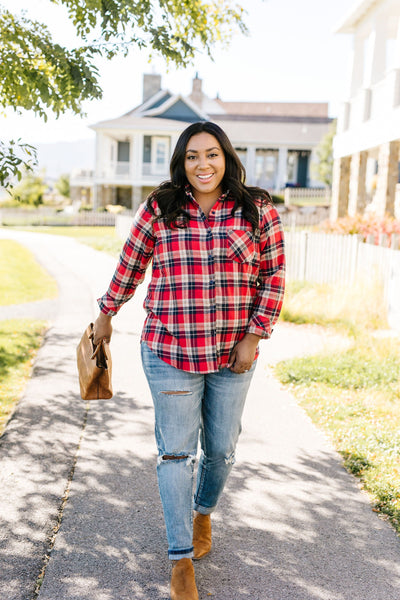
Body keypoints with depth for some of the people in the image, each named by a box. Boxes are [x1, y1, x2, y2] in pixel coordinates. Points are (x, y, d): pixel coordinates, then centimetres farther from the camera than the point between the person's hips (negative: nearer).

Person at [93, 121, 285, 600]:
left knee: (221, 449, 14)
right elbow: (130, 264, 10)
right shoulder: (158, 210, -3)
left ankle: (203, 512, 46)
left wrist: (253, 336, -4)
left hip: (232, 356, 2)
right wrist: (106, 314, 18)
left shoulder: (257, 211, -2)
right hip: (171, 353, -1)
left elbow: (273, 277, 3)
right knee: (175, 452, 4)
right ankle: (182, 558, 19)